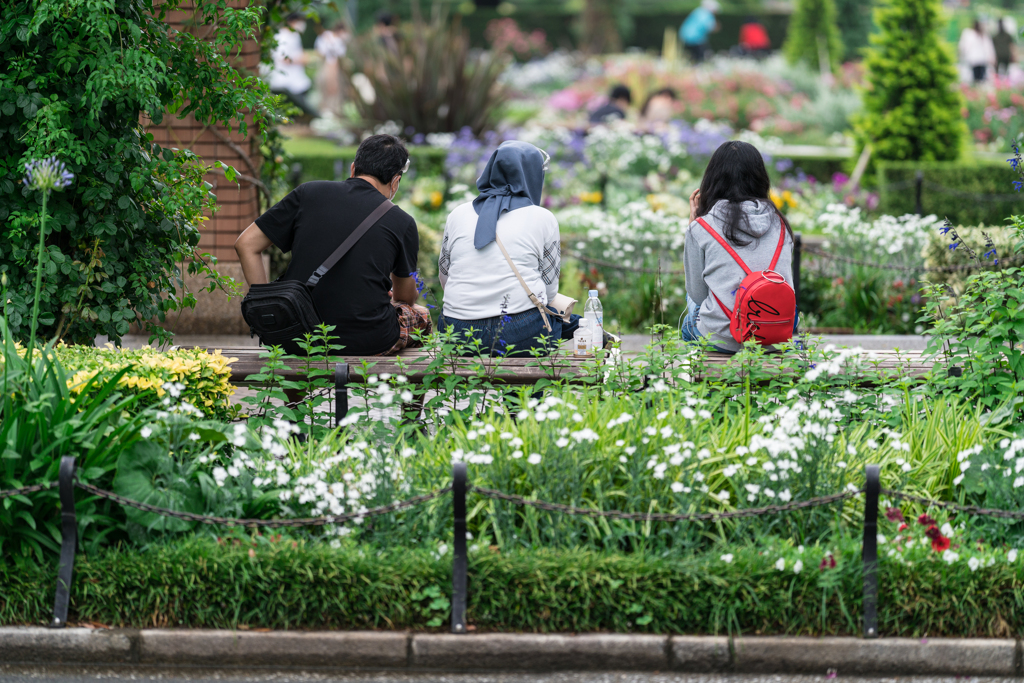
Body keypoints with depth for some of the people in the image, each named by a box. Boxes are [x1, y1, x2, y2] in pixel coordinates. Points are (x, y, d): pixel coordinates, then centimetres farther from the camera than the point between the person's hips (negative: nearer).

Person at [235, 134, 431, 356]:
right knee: (421, 316, 29)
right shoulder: (402, 223, -2)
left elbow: (246, 244, 4)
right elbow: (405, 298, 15)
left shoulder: (308, 194, 2)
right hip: (367, 343, -3)